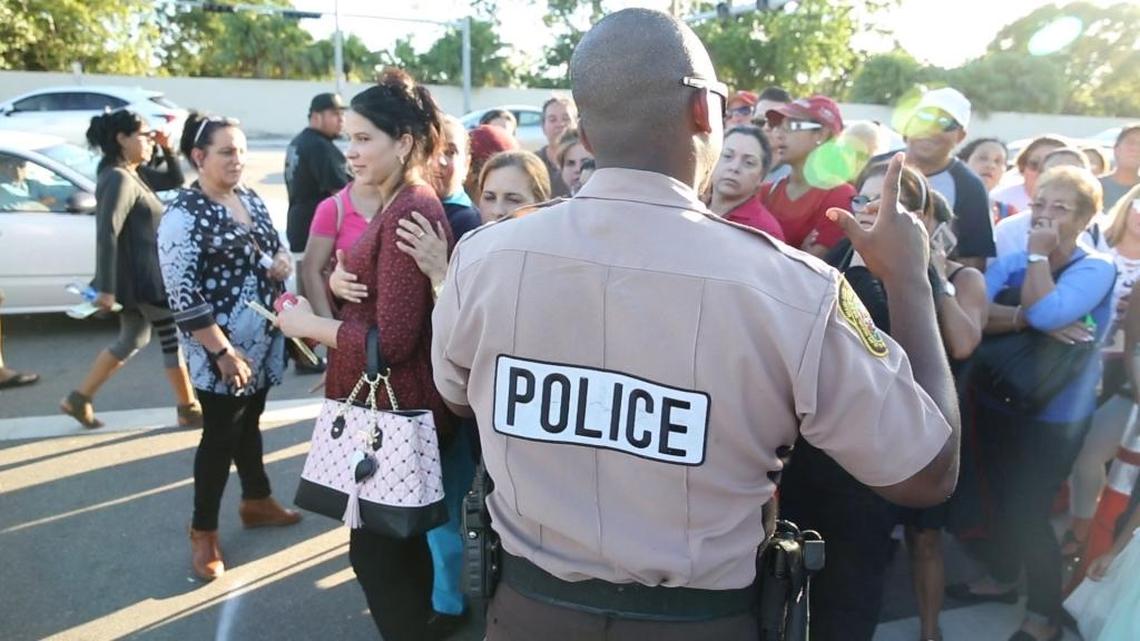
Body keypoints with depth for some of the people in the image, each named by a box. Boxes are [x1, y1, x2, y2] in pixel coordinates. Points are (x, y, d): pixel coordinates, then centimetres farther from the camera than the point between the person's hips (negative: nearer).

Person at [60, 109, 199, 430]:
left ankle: (78, 398, 25)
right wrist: (106, 288, -27)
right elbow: (107, 234, -25)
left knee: (132, 340, 20)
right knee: (174, 339, 1)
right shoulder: (119, 179, -19)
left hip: (140, 277, 10)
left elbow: (174, 181, 20)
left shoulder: (134, 173, 10)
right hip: (143, 278, -10)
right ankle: (189, 410, 13)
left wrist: (168, 149, 2)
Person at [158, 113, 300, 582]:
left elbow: (275, 247, 19)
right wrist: (223, 352, -22)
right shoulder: (184, 214, -17)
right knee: (220, 436, 4)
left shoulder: (251, 199, 6)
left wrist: (283, 260, -6)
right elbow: (183, 295, -21)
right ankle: (203, 532, 21)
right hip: (222, 351, -7)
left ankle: (257, 501, 40)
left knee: (249, 423, 22)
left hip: (265, 341, 7)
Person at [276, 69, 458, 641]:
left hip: (394, 407, -10)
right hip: (383, 402, 10)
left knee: (375, 545, 5)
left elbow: (392, 341, -26)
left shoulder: (410, 213, -23)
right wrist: (336, 279, -7)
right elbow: (367, 283, 15)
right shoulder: (394, 204, 10)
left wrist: (306, 325, -13)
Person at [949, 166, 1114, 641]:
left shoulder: (1096, 268, -12)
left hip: (1053, 417, -5)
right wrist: (1026, 318, -30)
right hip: (997, 403, 5)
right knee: (1004, 497, 20)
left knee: (1028, 510, 0)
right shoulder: (1009, 264, 2)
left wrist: (1039, 253, -20)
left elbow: (1048, 313, -31)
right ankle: (1002, 577, 44)